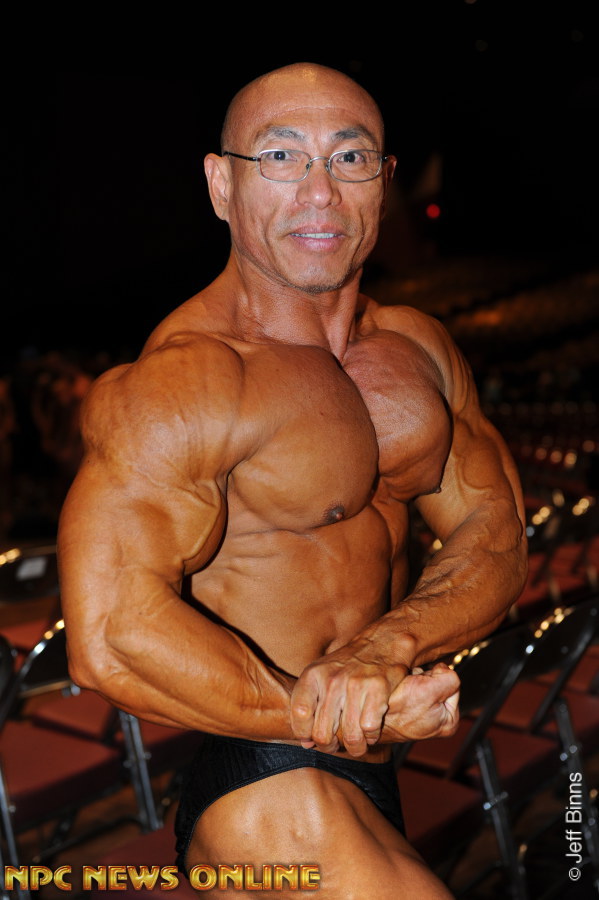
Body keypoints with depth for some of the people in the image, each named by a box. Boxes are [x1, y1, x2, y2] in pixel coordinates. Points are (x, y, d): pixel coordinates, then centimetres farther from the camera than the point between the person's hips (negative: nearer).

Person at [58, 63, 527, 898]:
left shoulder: (419, 348, 3)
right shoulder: (179, 382, -21)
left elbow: (497, 537, 0)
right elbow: (111, 638, -29)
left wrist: (390, 642, -20)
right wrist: (324, 722, -20)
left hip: (372, 776, 8)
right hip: (269, 793, -7)